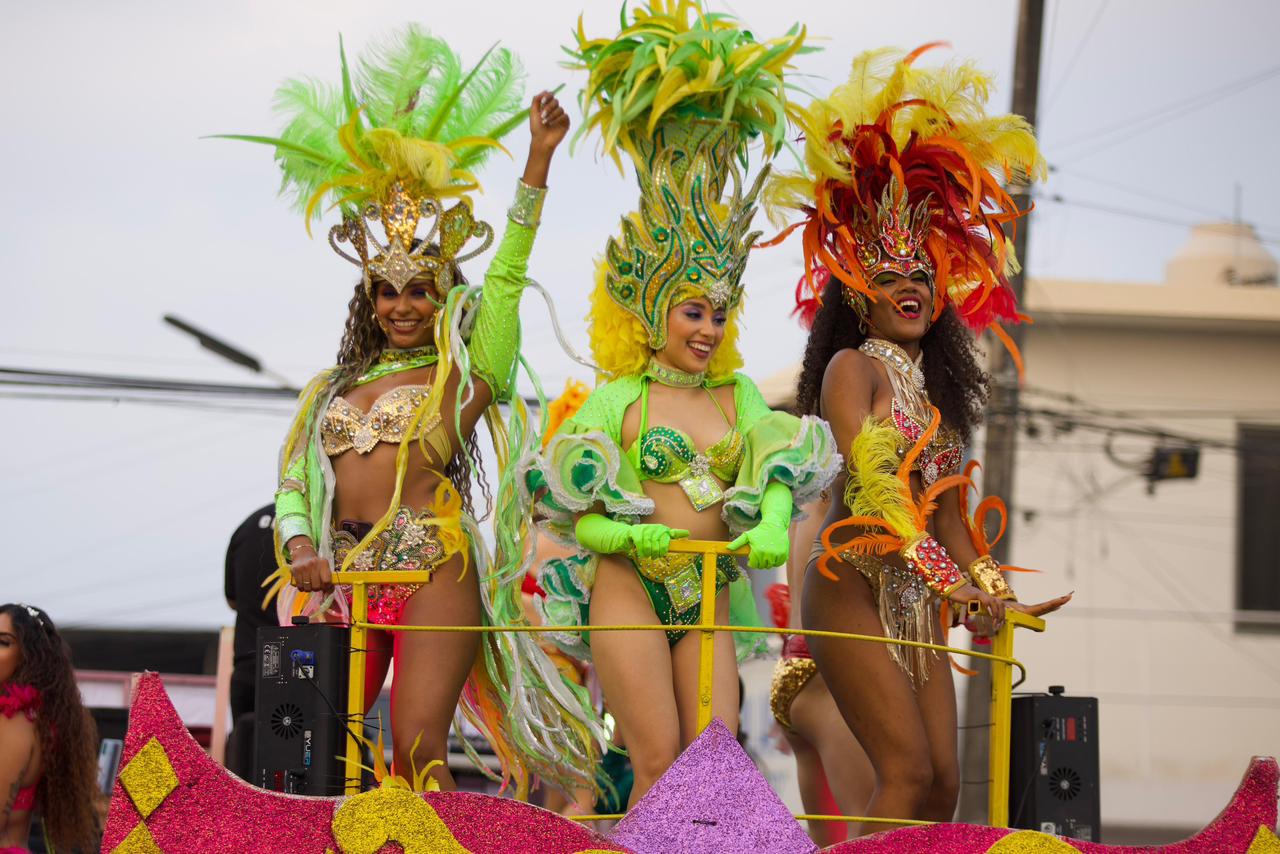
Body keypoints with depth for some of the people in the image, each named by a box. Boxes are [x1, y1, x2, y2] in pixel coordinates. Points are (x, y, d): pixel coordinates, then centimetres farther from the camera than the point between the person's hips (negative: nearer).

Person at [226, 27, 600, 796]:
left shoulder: (462, 375, 9)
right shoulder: (334, 387, 21)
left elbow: (507, 277, 0)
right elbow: (293, 480, 16)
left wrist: (539, 160, -6)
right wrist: (301, 547, -5)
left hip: (433, 570, -4)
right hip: (340, 578, 4)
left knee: (418, 751, -13)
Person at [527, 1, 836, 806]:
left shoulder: (739, 396, 15)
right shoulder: (617, 399, 4)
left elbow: (783, 463, -1)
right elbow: (564, 502, -1)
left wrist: (773, 524, -22)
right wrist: (625, 534, -19)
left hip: (708, 599, 4)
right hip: (628, 588, -4)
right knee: (659, 762, -10)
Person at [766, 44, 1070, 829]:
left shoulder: (935, 385, 20)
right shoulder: (853, 366, -3)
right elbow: (870, 485, -15)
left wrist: (989, 588, 8)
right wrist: (951, 580, -23)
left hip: (918, 599, 8)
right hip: (857, 584, -8)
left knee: (943, 783, -1)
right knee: (908, 771, -18)